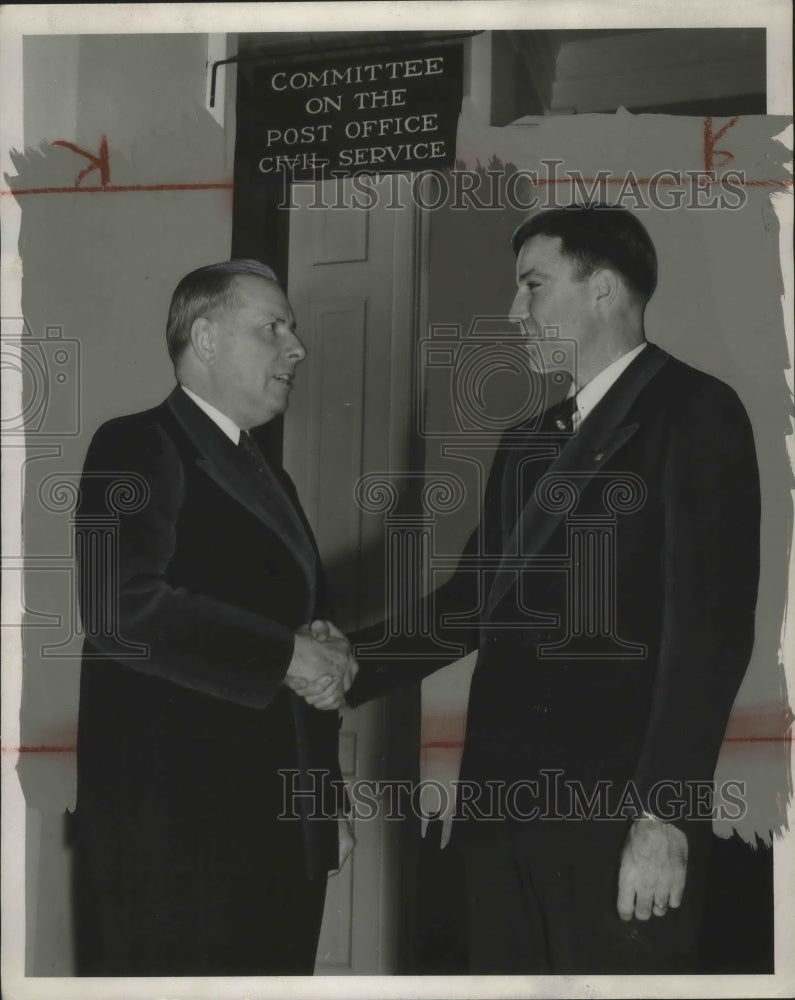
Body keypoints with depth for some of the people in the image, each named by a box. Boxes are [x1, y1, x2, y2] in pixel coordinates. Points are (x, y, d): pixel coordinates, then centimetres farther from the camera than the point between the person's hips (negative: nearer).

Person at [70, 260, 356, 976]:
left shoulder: (269, 477, 21)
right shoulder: (138, 449, -6)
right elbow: (122, 609, -21)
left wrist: (329, 800, 19)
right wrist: (285, 656, -15)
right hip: (171, 832, -8)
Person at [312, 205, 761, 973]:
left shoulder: (694, 413, -5)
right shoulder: (527, 441, 18)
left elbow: (711, 624, -12)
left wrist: (662, 811, -17)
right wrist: (359, 662, 2)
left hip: (618, 809, -6)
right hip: (505, 803, 7)